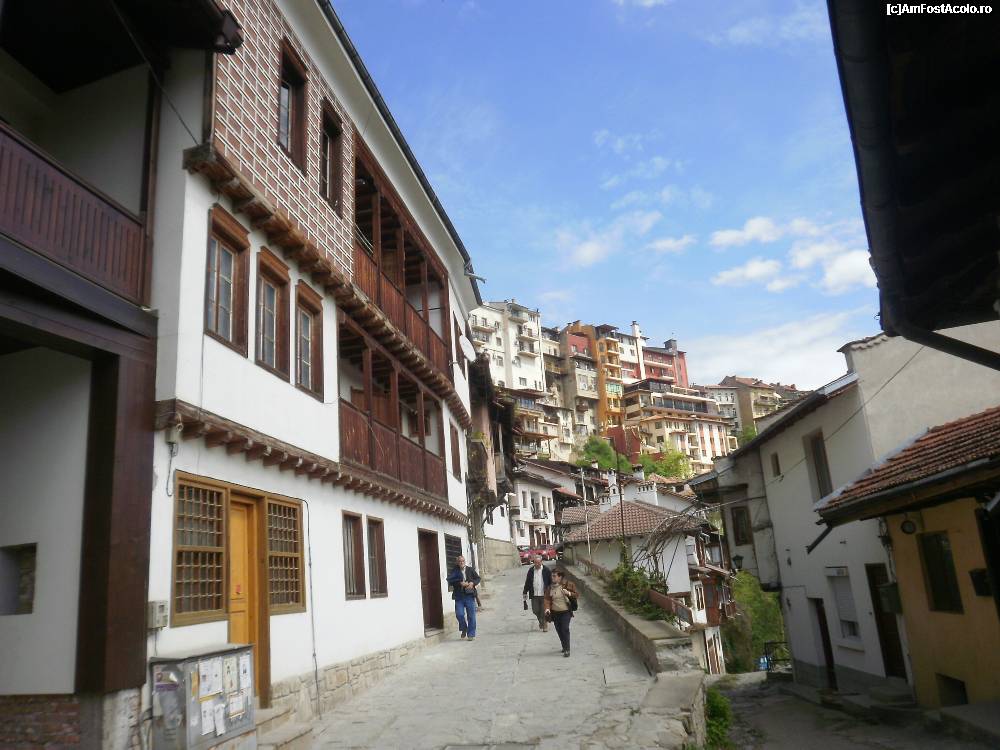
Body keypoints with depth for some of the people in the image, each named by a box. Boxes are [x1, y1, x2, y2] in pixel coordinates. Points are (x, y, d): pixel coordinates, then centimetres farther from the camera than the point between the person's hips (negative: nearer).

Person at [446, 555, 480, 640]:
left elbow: (477, 578, 11)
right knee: (459, 614, -7)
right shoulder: (454, 571, 2)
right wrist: (460, 583, -18)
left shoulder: (471, 569, 6)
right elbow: (450, 581, -7)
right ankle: (464, 629, 22)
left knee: (471, 616, 2)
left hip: (470, 595, 1)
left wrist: (472, 583, -9)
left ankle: (471, 634, 13)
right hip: (459, 596, -1)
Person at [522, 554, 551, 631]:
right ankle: (541, 621, 33)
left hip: (544, 594, -3)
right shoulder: (531, 570, 4)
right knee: (535, 610, 6)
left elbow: (551, 582, 0)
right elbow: (527, 582, 9)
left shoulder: (546, 570, -4)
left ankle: (544, 625, 17)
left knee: (544, 611, 0)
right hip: (534, 595, 3)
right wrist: (525, 592, 8)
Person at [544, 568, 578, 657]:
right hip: (555, 613, 4)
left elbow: (576, 595, 1)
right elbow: (547, 599, 0)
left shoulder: (568, 584, -5)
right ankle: (564, 647, 29)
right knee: (559, 630, 10)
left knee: (565, 629, -12)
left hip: (566, 612, -4)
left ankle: (567, 650, -7)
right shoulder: (550, 587, 4)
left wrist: (569, 593, -18)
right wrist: (547, 608, -16)